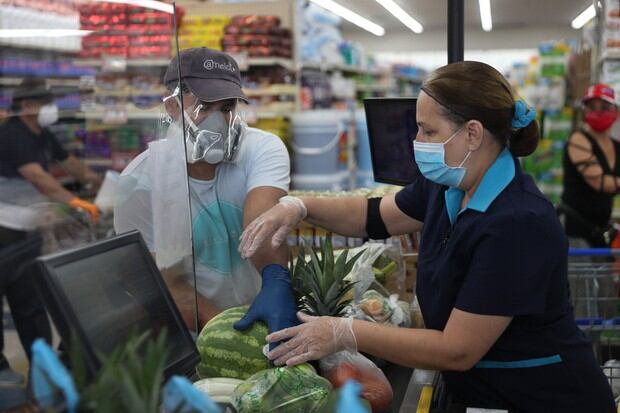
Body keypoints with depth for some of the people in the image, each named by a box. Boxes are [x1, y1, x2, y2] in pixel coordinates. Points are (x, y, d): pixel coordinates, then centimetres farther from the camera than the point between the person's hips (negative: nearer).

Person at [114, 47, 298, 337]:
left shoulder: (263, 149, -10)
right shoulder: (139, 183, -12)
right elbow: (171, 285, -11)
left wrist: (276, 280, -49)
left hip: (263, 315, 1)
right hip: (195, 335, -1)